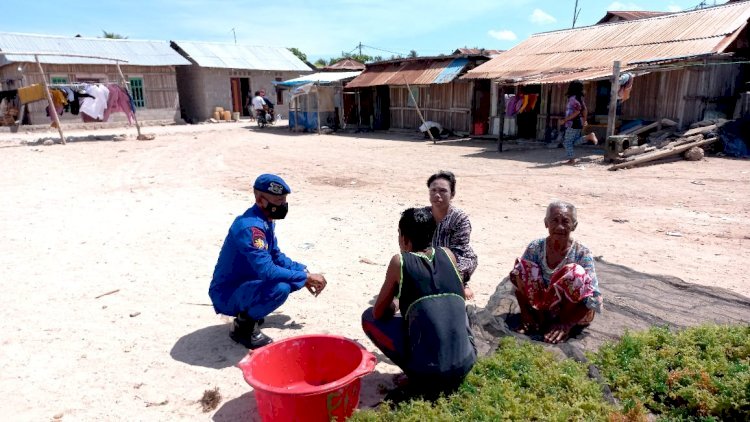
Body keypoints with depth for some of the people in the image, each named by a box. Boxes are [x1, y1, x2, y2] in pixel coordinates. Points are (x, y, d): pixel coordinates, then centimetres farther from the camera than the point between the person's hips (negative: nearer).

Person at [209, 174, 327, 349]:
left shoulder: (266, 221, 2)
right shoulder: (250, 227, -27)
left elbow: (276, 256, 14)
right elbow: (268, 271, -35)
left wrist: (303, 272, 2)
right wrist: (306, 277, -26)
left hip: (246, 283, 9)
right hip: (227, 295, -9)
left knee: (295, 272, 6)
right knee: (280, 288, -33)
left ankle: (250, 310, 13)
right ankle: (244, 326, -7)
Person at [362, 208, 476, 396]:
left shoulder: (400, 261, -5)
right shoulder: (448, 255, 6)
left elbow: (378, 313, 3)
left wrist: (394, 306, 27)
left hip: (426, 374, -5)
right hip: (465, 365, 5)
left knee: (368, 317, 12)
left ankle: (418, 370, 6)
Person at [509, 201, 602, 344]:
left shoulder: (582, 253, -17)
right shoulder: (535, 248, -9)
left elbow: (593, 297, -20)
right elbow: (519, 282, -4)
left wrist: (567, 324, -28)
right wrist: (526, 314, -13)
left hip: (574, 312, -2)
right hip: (544, 309, 2)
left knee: (576, 273, -31)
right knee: (522, 264, -19)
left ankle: (564, 325, -12)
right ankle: (540, 320, -7)